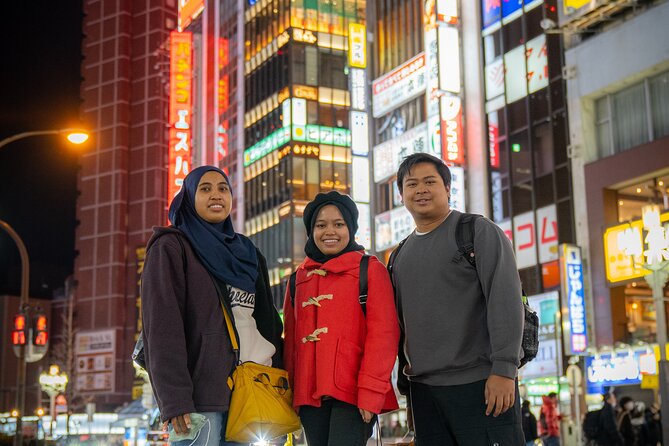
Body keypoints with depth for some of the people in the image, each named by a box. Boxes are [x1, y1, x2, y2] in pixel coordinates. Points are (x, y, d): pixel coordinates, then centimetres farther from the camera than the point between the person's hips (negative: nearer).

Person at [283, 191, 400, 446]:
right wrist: (290, 391, 13)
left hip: (353, 394, -5)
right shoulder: (299, 278, 17)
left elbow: (383, 333, -6)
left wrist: (371, 391, -14)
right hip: (310, 396, 5)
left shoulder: (370, 270, 3)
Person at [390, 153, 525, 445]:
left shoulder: (479, 232, -2)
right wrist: (404, 379, 15)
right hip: (422, 388, 6)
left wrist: (504, 370, -18)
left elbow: (505, 300, -11)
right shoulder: (401, 255, 17)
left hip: (479, 382, -6)